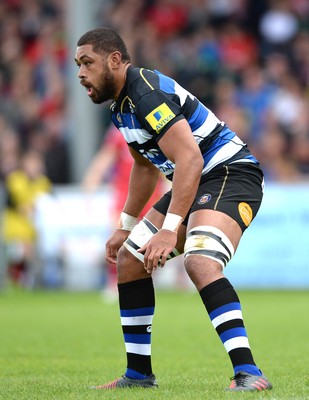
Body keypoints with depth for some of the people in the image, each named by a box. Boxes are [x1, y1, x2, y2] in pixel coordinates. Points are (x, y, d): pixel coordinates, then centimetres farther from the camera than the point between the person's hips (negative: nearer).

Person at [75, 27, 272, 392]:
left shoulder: (148, 93, -21)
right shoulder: (121, 105, 11)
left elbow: (190, 159, -30)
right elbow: (146, 166, 27)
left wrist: (170, 229, -33)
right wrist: (125, 227, 28)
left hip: (230, 174, -11)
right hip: (196, 183, 11)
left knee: (199, 262, -33)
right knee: (129, 259, 11)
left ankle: (247, 373, -36)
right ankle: (139, 373, 18)